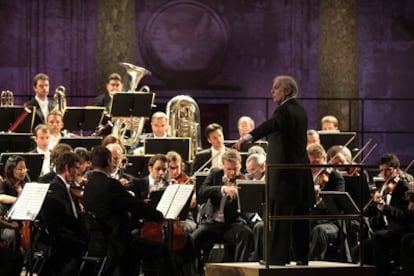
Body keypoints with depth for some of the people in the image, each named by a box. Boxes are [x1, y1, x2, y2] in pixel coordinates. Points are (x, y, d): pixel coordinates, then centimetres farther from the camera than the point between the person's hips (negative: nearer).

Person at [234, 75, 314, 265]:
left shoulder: (284, 110, -14)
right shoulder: (300, 110, 15)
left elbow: (271, 125, -33)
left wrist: (247, 137, -45)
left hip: (285, 172, -9)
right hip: (302, 170, 9)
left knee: (280, 215, -7)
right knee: (299, 216, 10)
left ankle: (278, 257, -8)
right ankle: (301, 255, 13)